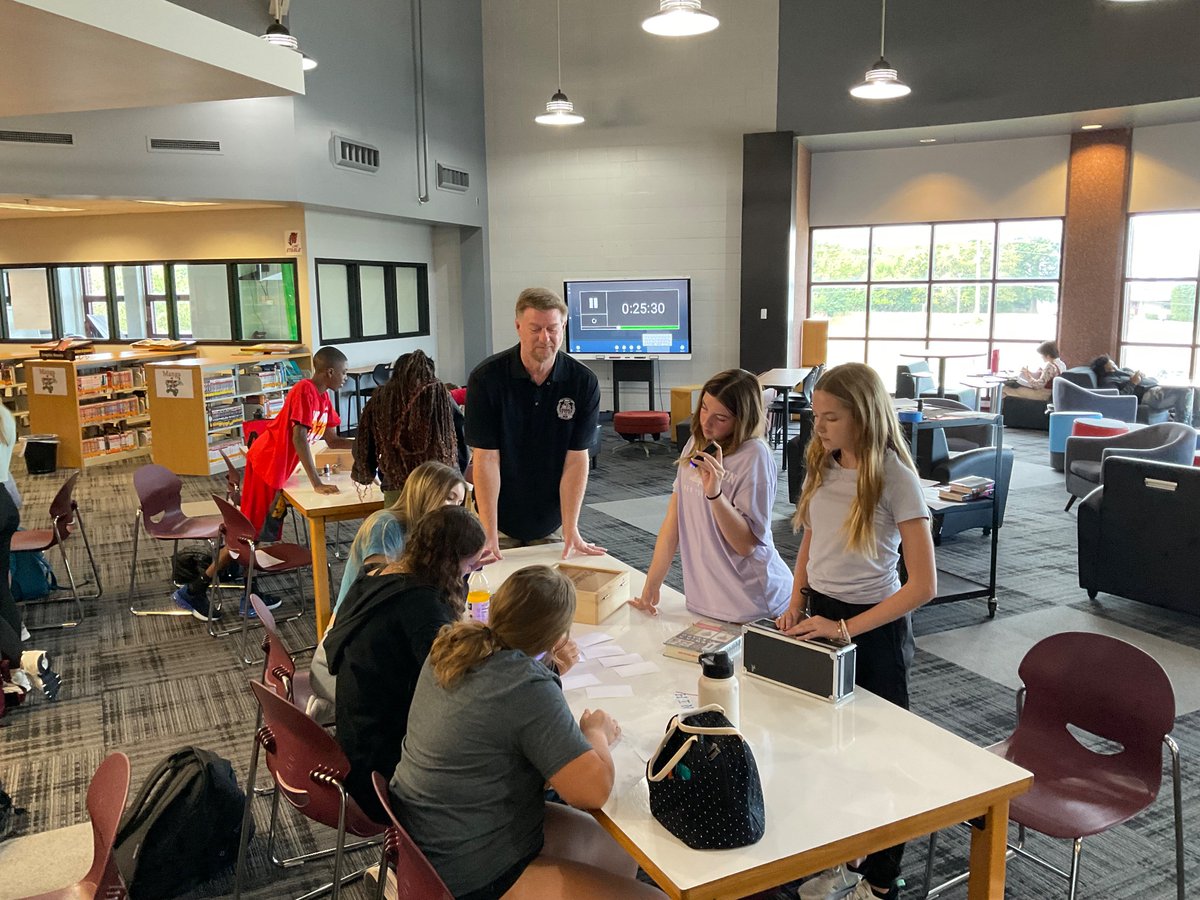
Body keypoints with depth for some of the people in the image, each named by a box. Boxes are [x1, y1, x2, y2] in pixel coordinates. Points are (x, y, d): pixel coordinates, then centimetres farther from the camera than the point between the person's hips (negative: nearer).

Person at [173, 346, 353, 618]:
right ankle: (194, 592, 5)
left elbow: (333, 440, 15)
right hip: (265, 463, -9)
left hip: (277, 468, 9)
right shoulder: (304, 390, -20)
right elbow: (299, 437, -26)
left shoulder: (323, 396, 8)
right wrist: (317, 483, -29)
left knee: (267, 533, 13)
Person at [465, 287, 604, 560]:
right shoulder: (486, 378, -14)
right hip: (501, 520, -1)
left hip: (552, 522, 1)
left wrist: (571, 531, -17)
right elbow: (486, 459, -17)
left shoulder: (583, 382, -10)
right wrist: (489, 535, -21)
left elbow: (576, 460, -11)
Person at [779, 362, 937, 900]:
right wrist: (797, 604, 1)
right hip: (819, 617, 6)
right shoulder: (821, 465, 1)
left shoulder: (894, 477, -17)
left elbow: (923, 585, -19)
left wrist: (848, 629, -20)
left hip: (873, 626, -5)